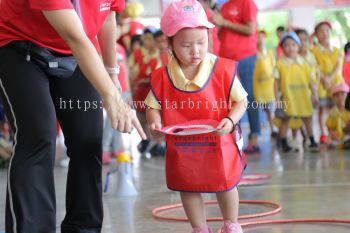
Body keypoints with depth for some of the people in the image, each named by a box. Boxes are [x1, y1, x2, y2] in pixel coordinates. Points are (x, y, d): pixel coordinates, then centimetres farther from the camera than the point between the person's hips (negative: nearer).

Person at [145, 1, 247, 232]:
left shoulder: (223, 70, -13)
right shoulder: (162, 77, -11)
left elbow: (240, 101, -7)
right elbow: (153, 106, -1)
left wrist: (230, 120, -24)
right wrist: (155, 121, -22)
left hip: (219, 145, -1)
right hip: (182, 150, 1)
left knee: (225, 186, 15)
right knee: (188, 189, 13)